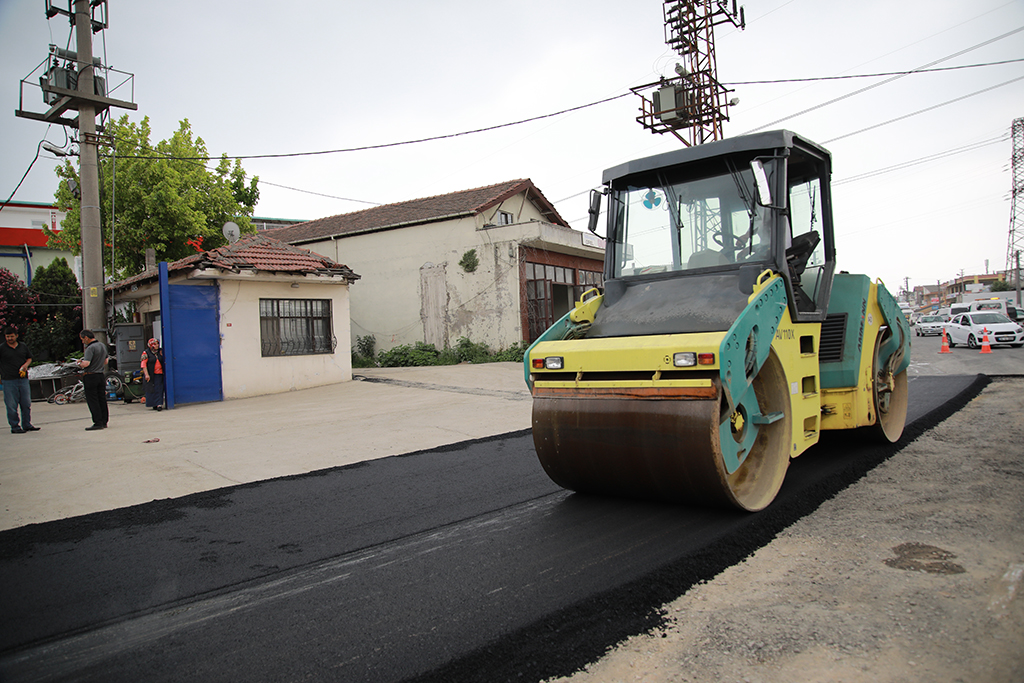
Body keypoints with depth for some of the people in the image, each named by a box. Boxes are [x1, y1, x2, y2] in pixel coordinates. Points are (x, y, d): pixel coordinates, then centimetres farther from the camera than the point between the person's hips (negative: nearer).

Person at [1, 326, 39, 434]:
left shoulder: (23, 347, 10)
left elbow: (29, 357, 23)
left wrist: (26, 364, 2)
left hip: (23, 379, 4)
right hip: (9, 380, -4)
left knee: (26, 404, 7)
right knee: (12, 406, -1)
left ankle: (27, 425, 17)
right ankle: (15, 427, 6)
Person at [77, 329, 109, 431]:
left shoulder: (90, 348, -16)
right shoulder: (102, 345, 11)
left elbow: (86, 363, -26)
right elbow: (105, 361, 20)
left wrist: (80, 364, -5)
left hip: (91, 376, -8)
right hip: (101, 376, 8)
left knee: (92, 401, -3)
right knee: (102, 399, 10)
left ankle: (98, 423, -5)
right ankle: (104, 421, 14)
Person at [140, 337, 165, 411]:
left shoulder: (160, 351, 10)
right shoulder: (146, 353, -2)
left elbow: (163, 361, 21)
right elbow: (143, 364, -7)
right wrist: (146, 374, -14)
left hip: (159, 374, 3)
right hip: (151, 375, -3)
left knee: (159, 389, -3)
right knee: (152, 389, 0)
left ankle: (159, 404, -5)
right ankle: (153, 405, 7)